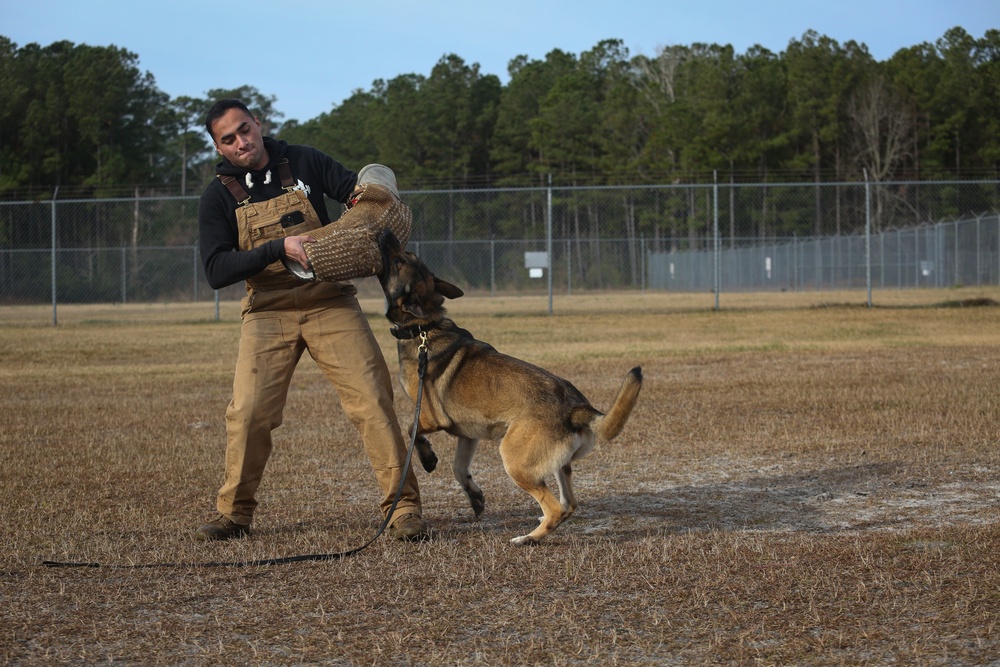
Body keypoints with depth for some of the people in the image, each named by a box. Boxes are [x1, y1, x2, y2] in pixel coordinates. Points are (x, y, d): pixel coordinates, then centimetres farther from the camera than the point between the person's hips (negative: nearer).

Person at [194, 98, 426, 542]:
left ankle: (403, 507, -4)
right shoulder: (219, 196, -2)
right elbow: (216, 271, -11)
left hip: (332, 305, 0)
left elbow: (361, 194, 10)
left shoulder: (304, 162, 2)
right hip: (268, 313, 0)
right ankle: (234, 514, 9)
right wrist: (279, 247, -22)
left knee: (371, 400, -9)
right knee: (248, 413, -9)